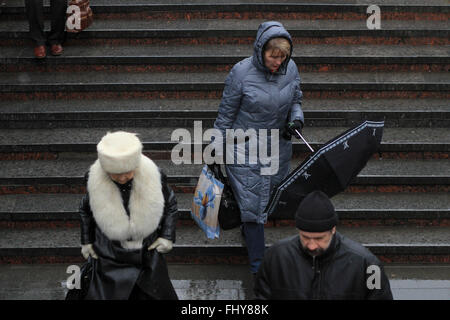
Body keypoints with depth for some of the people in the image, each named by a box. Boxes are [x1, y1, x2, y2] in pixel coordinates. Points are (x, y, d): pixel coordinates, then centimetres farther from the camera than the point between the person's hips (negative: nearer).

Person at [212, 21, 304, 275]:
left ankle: (249, 228, 48)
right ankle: (258, 265, 6)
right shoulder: (241, 73, -19)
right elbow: (226, 114, -9)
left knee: (271, 196, 18)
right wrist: (218, 153, -5)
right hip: (245, 151, -4)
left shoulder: (290, 69, -7)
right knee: (251, 202, -2)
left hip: (278, 147, 4)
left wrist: (296, 120, -11)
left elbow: (296, 101, 11)